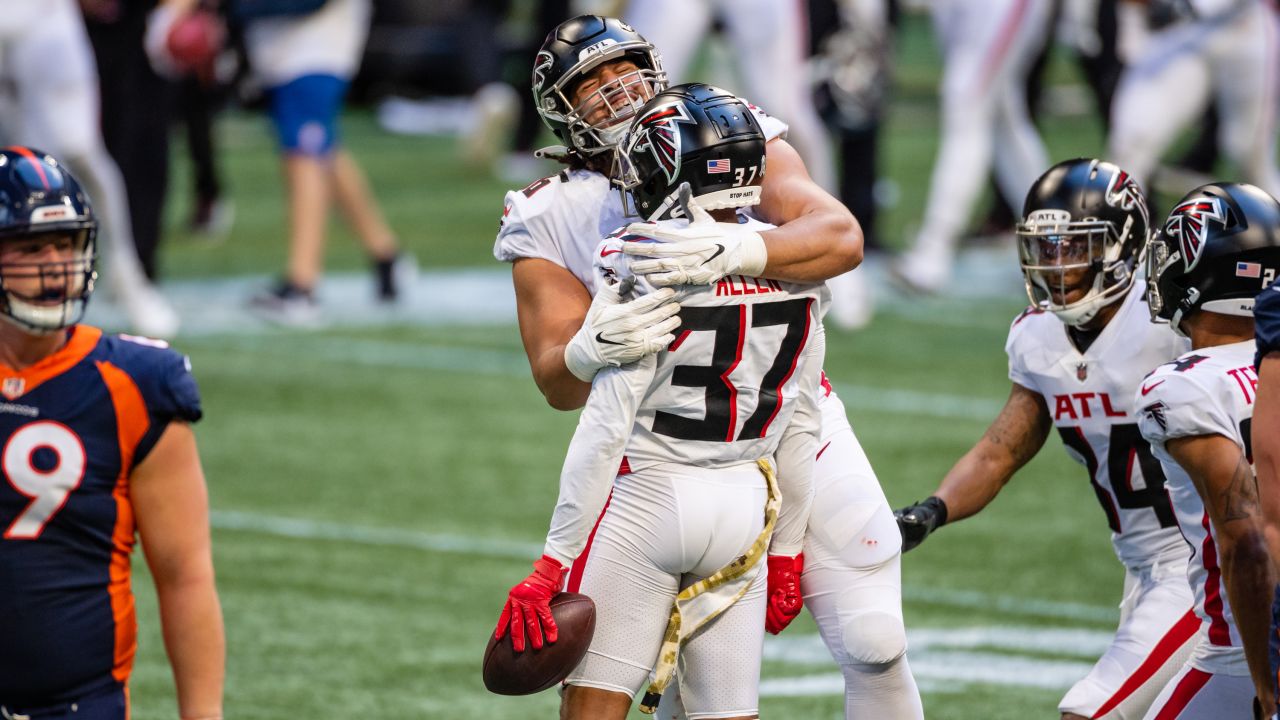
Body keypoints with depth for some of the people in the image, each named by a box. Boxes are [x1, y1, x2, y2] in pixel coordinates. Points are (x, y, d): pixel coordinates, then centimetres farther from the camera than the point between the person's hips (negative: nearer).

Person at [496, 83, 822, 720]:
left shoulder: (646, 268, -15)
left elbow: (608, 427, -17)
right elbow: (798, 429, 9)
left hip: (650, 499, -5)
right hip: (746, 508, 5)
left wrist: (553, 563, -14)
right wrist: (785, 552, 19)